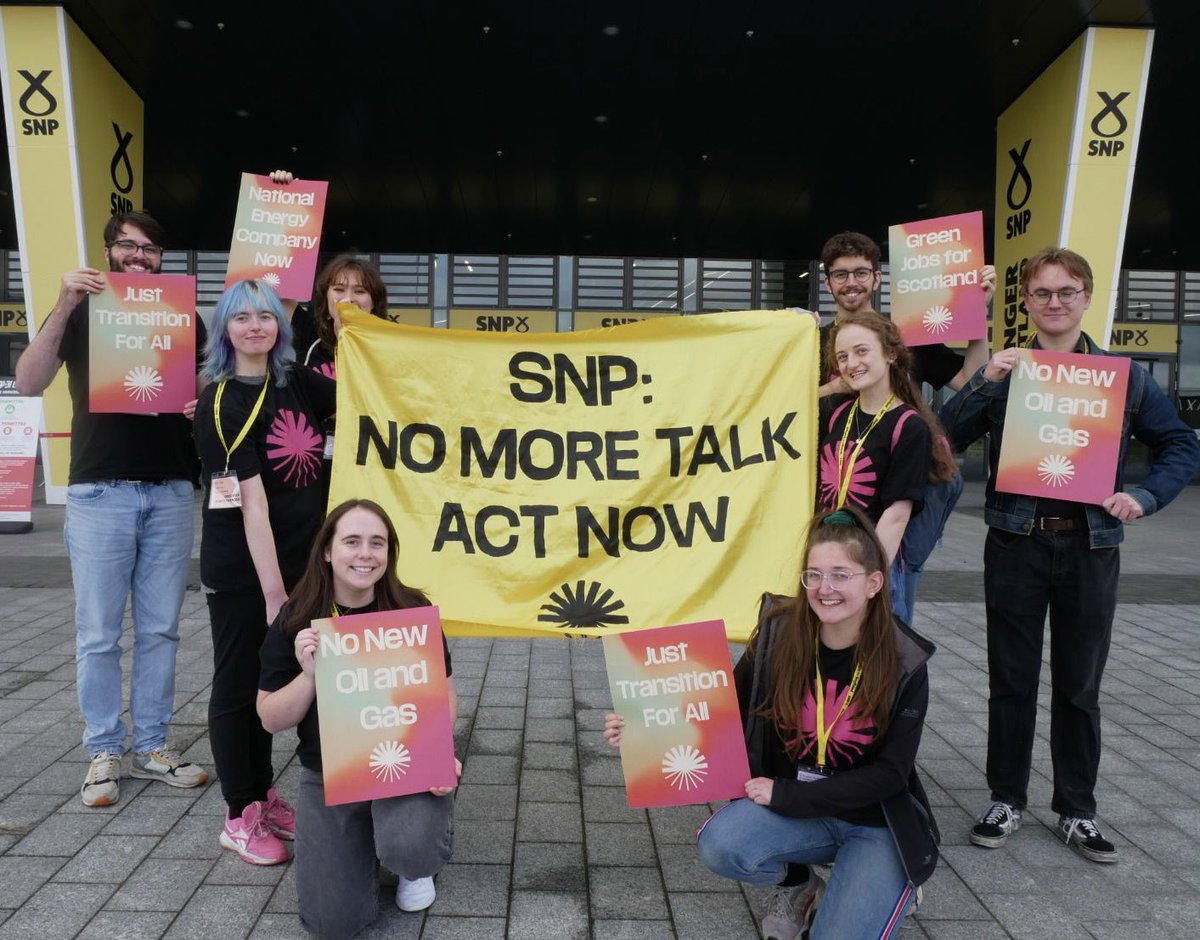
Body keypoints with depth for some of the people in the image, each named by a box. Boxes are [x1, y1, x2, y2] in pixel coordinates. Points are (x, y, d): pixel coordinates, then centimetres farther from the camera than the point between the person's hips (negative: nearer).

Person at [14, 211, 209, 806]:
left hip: (170, 491, 2)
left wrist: (197, 397, -10)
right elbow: (29, 383, -7)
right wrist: (62, 307, -16)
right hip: (99, 491, -2)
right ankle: (104, 752, 17)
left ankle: (153, 746, 19)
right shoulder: (81, 312, 6)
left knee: (160, 629, 8)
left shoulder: (183, 316, 11)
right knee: (98, 634, 3)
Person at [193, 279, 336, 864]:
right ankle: (240, 817, 21)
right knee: (238, 683, 7)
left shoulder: (297, 384, 3)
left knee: (271, 679, 16)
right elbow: (252, 501, -20)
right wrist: (272, 591, -22)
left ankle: (263, 796, 32)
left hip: (294, 559, 6)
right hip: (240, 569, -6)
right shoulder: (221, 404, -14)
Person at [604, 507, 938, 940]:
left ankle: (882, 888, 15)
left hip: (878, 826, -1)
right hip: (792, 812, 2)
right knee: (718, 844, -26)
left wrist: (785, 795, -20)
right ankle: (798, 883, 8)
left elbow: (889, 774, -14)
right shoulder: (778, 635, -12)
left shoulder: (904, 664, -16)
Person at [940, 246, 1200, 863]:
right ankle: (1006, 800, 24)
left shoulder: (1124, 375, 5)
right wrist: (983, 384, -19)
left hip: (1091, 547, 1)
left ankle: (1077, 811, 28)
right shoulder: (1002, 372, 2)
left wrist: (1144, 497, -7)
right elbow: (945, 441, -7)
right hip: (1016, 545, -1)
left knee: (1079, 686, 12)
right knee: (1011, 682, 9)